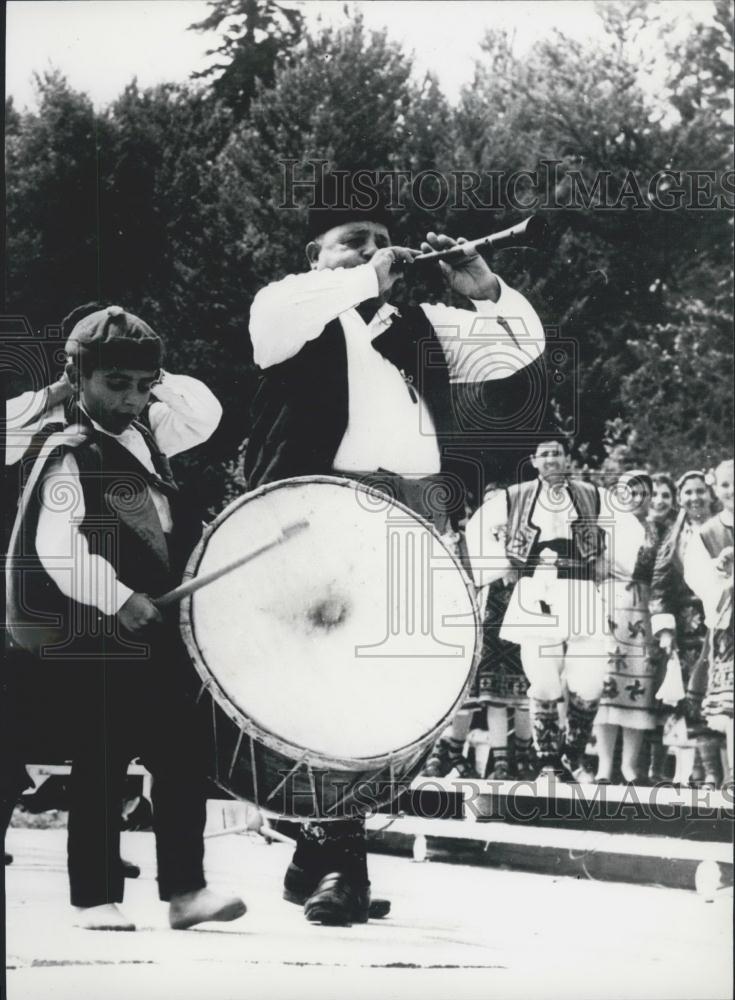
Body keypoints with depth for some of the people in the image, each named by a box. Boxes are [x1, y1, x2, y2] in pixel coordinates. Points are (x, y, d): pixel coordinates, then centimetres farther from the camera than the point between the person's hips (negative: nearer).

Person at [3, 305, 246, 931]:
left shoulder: (139, 433, 10)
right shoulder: (68, 453, -13)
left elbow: (203, 415, 19)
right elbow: (58, 546, -23)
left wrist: (157, 381, 6)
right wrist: (118, 598, -29)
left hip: (152, 638, 8)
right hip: (97, 643, -7)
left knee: (182, 759, 7)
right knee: (102, 767, -1)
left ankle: (185, 890, 13)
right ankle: (96, 899, 7)